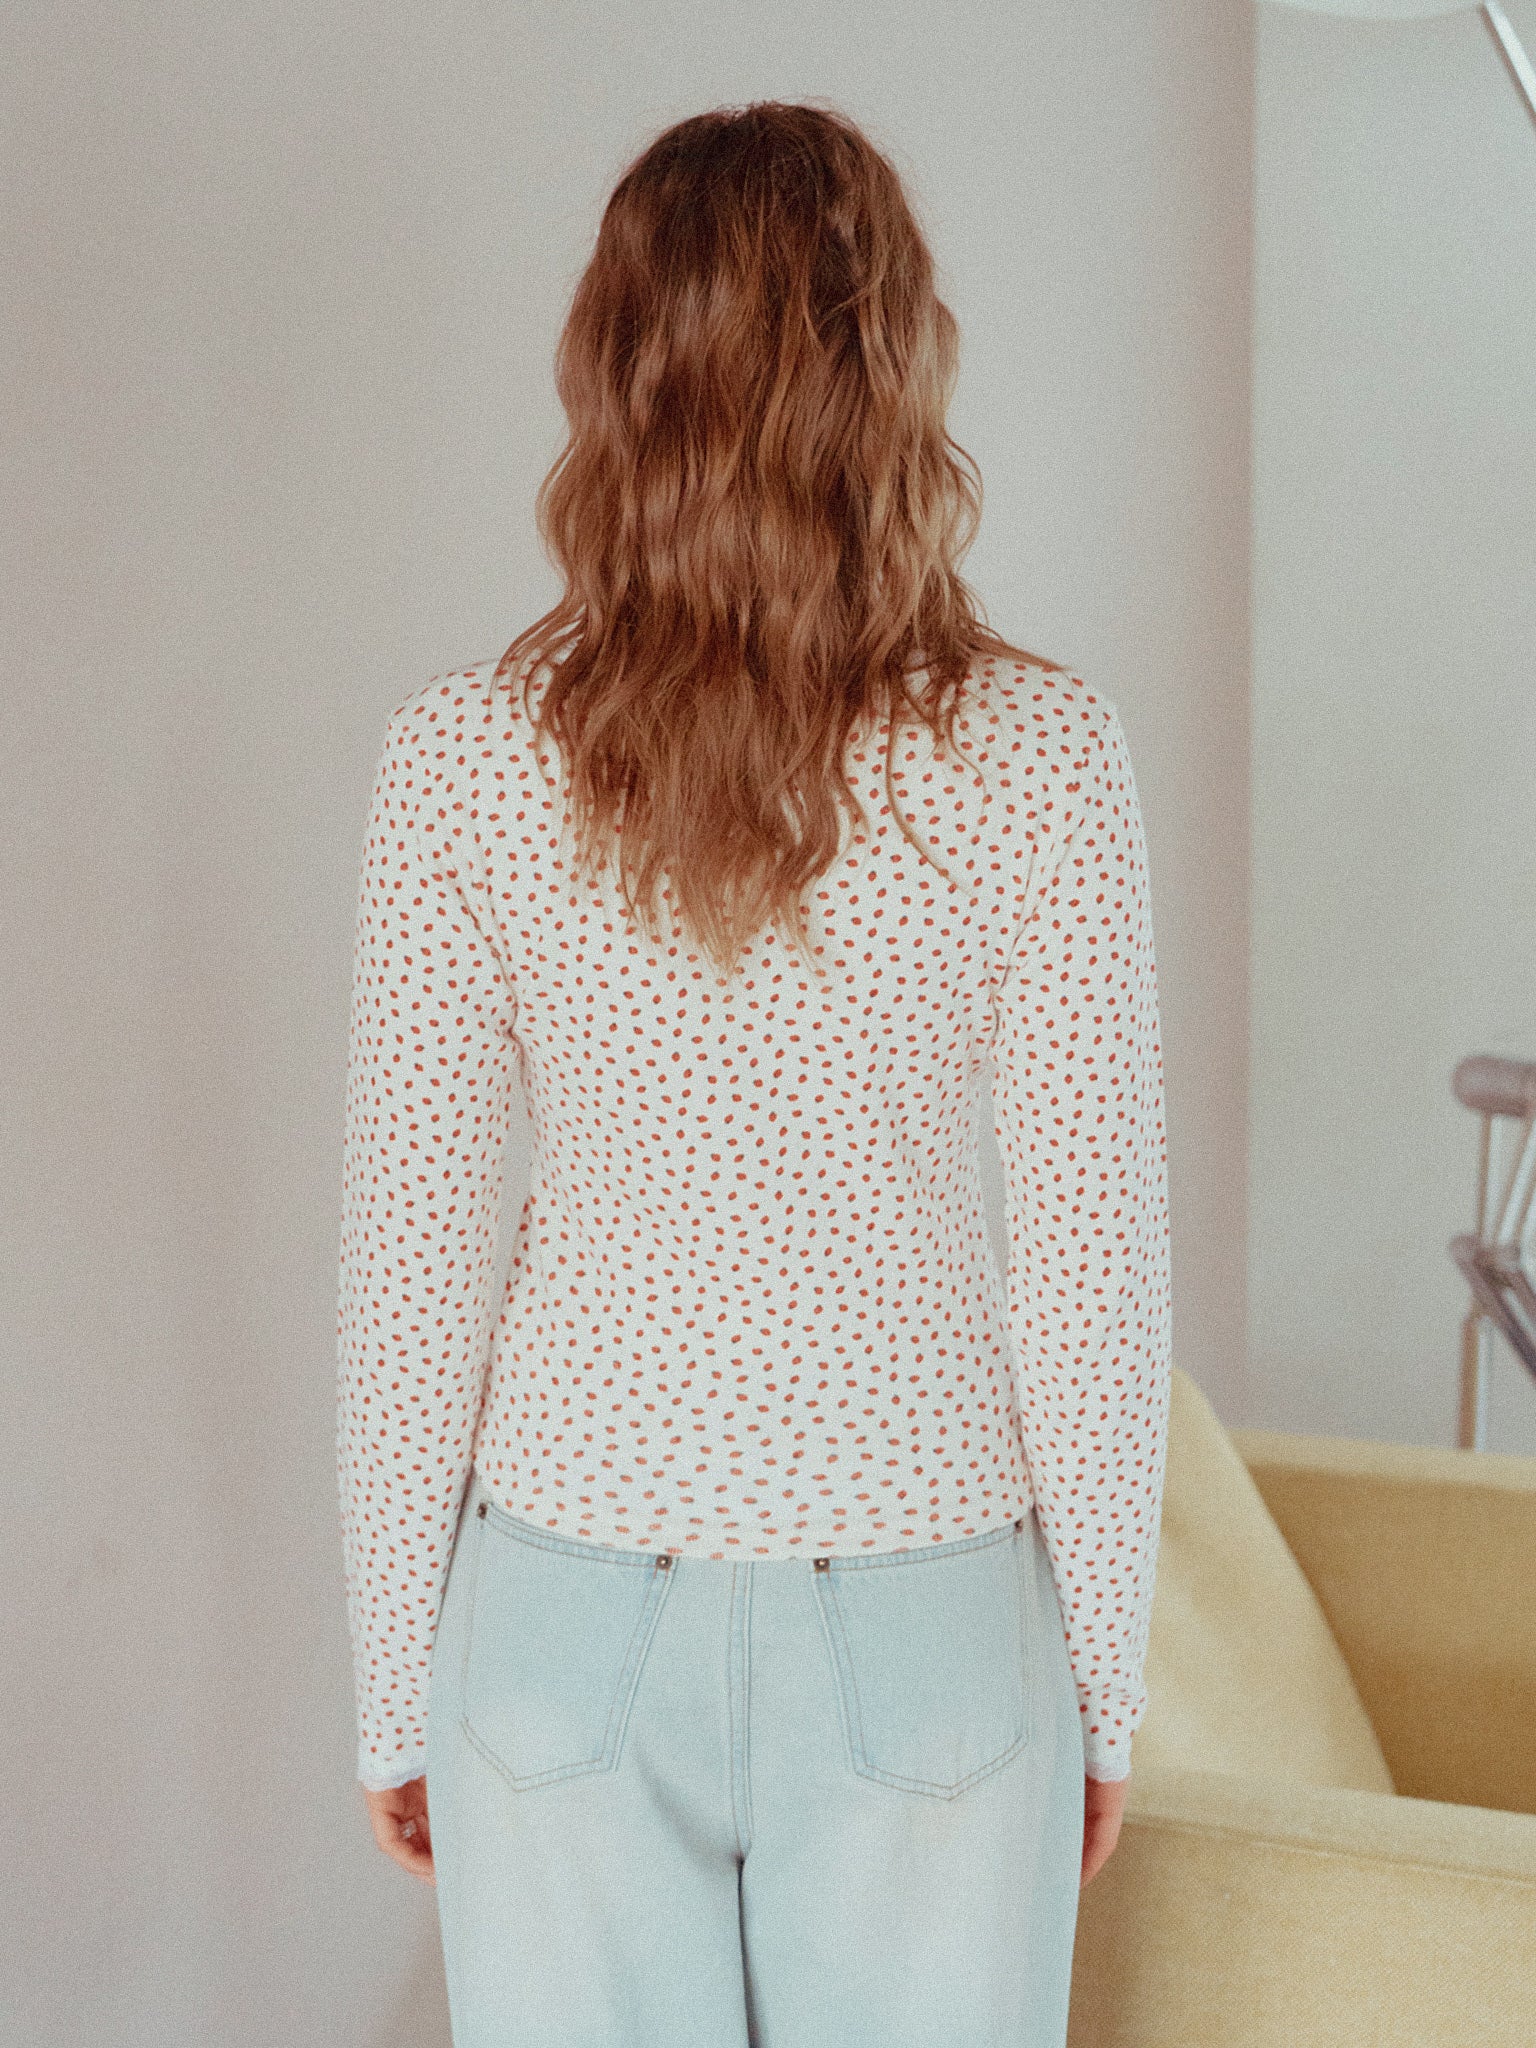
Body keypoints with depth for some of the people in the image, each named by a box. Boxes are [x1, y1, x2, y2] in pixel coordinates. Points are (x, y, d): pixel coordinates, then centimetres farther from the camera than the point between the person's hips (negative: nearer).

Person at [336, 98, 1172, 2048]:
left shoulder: (459, 754, -9)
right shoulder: (1037, 753, -11)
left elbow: (411, 1260, -6)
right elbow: (1090, 1254, -9)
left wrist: (396, 1682, 6)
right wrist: (1106, 1679, 4)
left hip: (571, 1614, 1)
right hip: (922, 1629, 0)